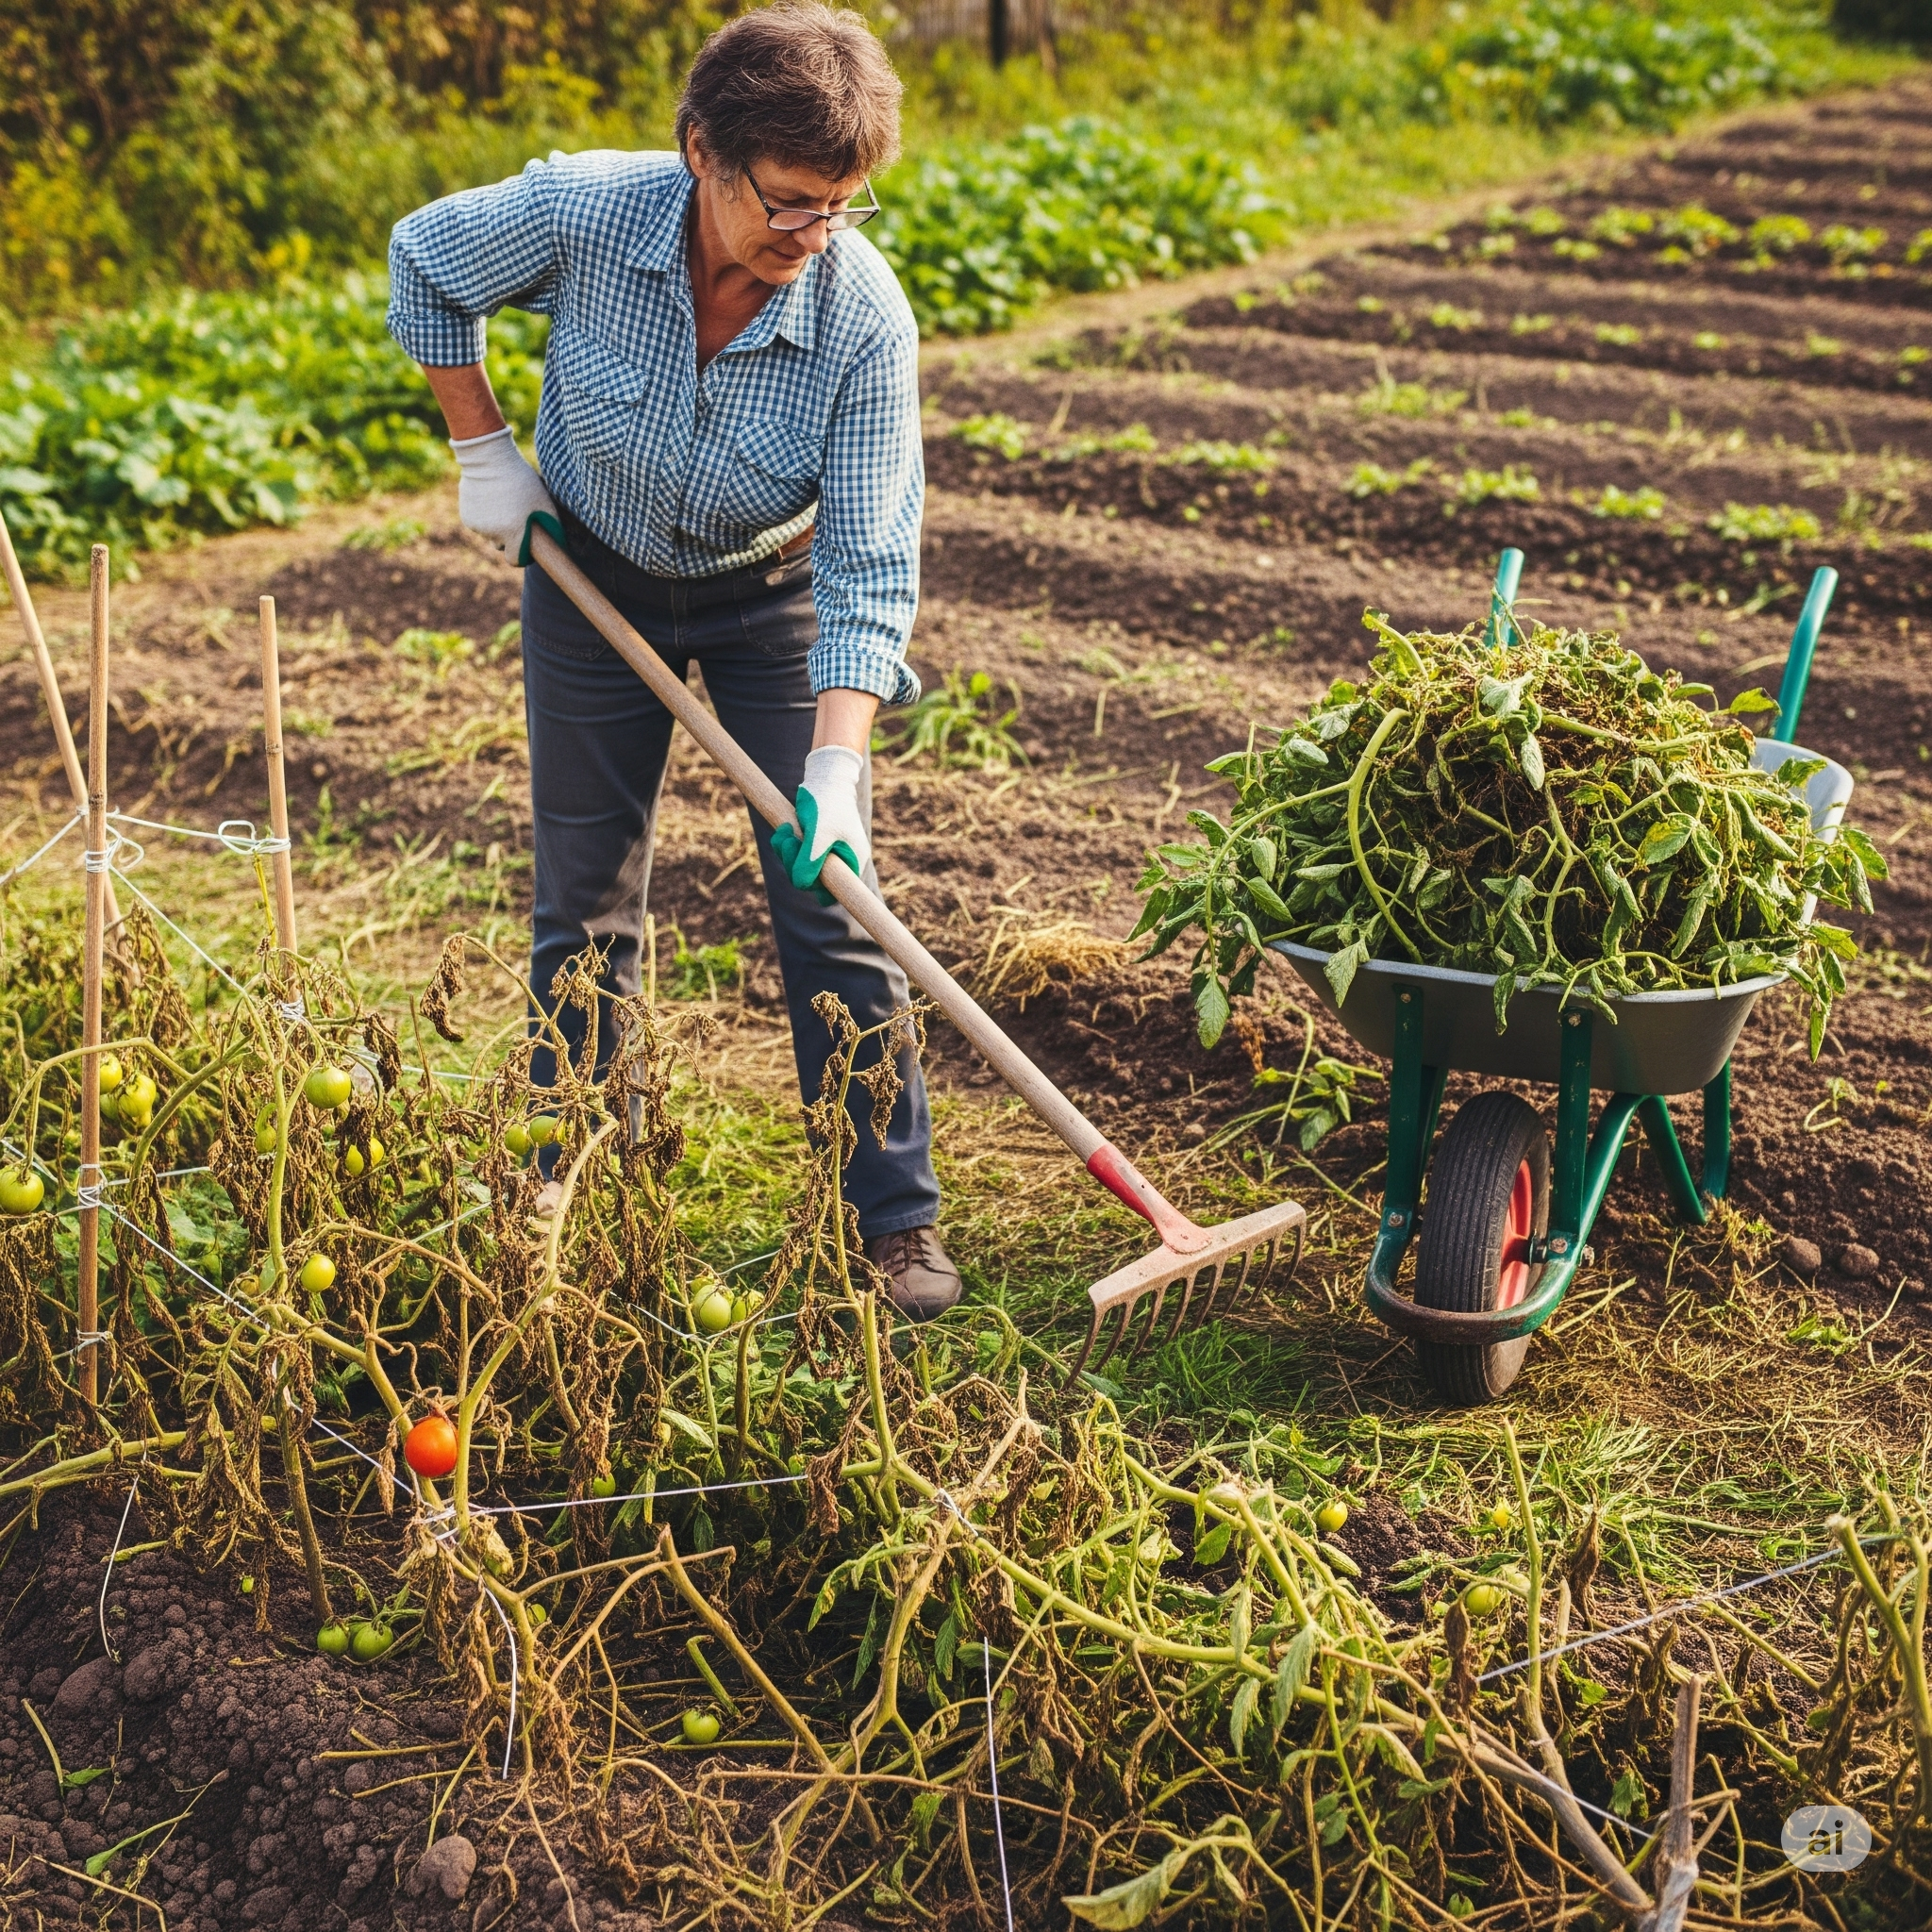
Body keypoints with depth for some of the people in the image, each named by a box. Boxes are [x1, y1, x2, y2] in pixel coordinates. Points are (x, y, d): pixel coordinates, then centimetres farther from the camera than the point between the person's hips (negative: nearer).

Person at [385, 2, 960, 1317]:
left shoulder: (865, 314, -28)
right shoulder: (579, 213, -27)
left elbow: (869, 568, -28)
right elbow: (424, 265, -4)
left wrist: (835, 768, -37)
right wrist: (484, 447, -6)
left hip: (773, 591, -1)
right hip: (592, 576, 1)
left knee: (830, 904, -4)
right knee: (584, 907, 9)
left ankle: (896, 1221, 8)